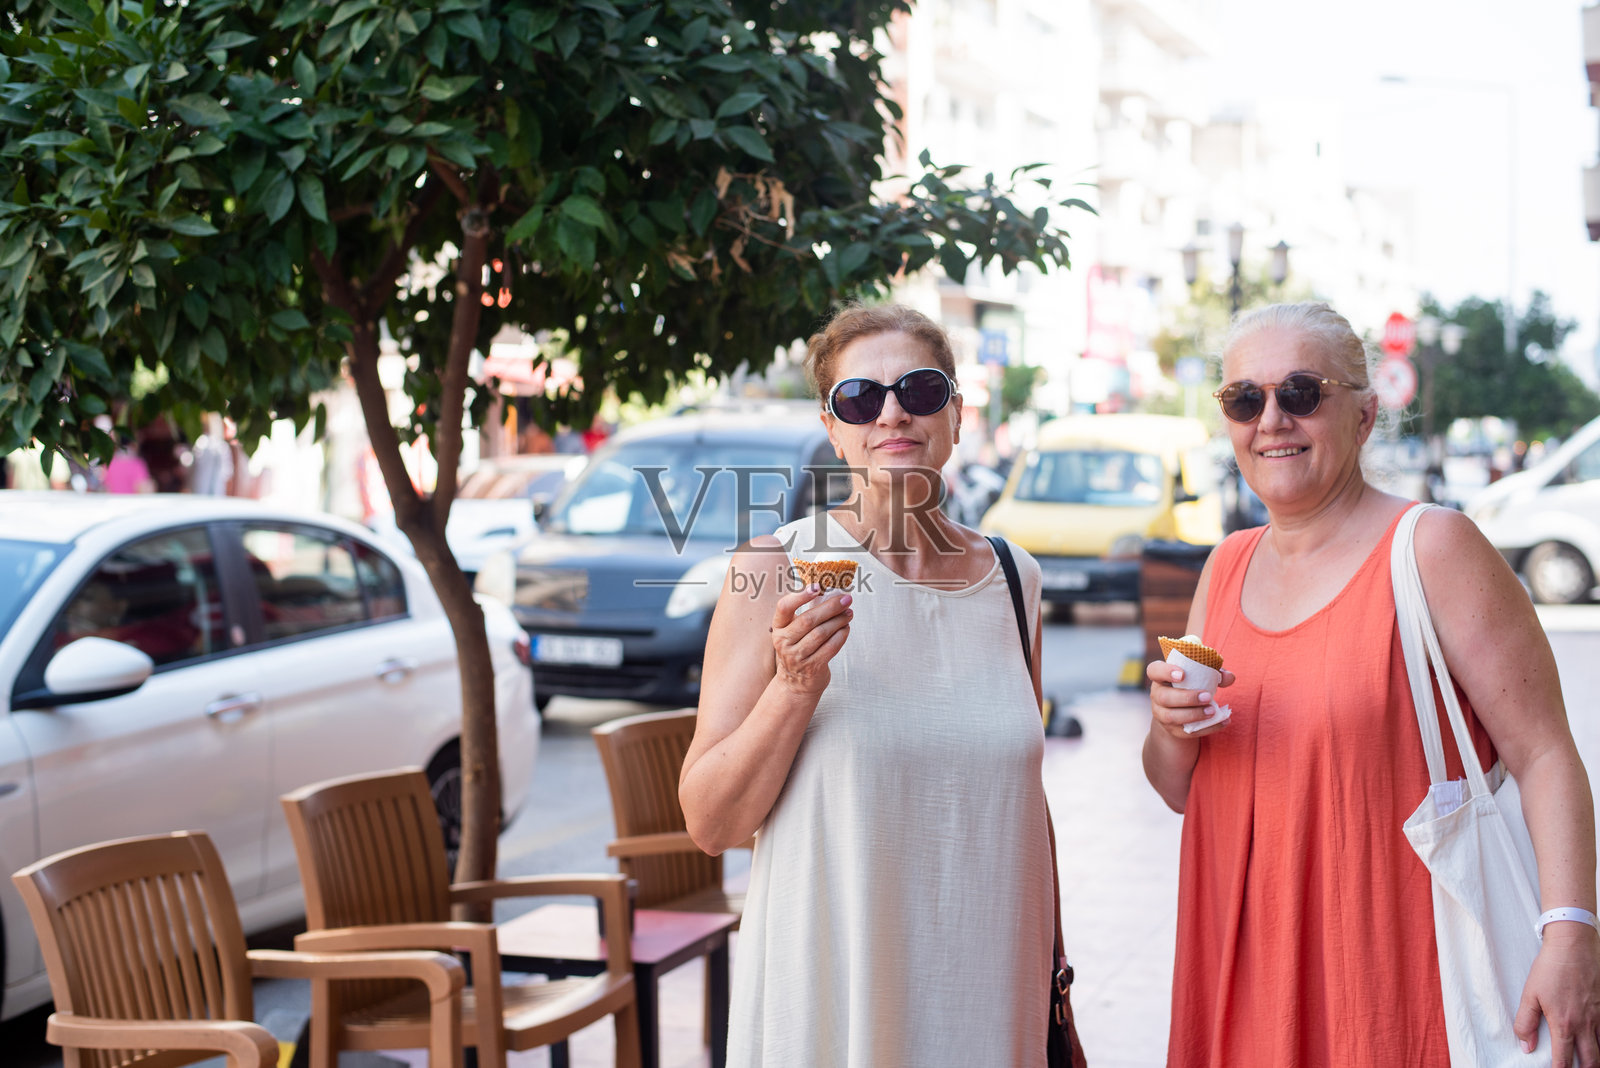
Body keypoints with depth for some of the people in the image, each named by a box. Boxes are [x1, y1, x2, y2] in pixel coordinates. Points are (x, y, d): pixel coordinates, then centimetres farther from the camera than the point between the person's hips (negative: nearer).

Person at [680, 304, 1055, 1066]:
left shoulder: (1012, 579, 4)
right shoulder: (774, 570, -8)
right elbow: (708, 824, -8)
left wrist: (1052, 976, 15)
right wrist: (794, 690, -22)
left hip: (986, 994, 4)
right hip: (828, 996, -3)